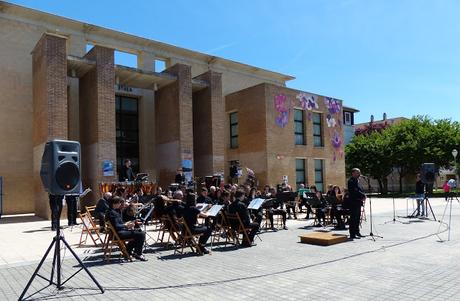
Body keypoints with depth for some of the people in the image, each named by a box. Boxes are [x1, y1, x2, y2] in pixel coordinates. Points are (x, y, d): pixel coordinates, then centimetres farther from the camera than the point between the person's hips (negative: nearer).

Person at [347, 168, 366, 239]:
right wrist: (363, 195, -15)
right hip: (353, 202, -10)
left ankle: (357, 232, 22)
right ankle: (352, 234, -3)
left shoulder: (356, 181, 19)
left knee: (357, 218, 14)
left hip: (358, 202, 10)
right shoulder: (351, 181, -13)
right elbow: (355, 191, -22)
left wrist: (363, 196, 2)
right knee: (353, 218, -6)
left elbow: (361, 190, 20)